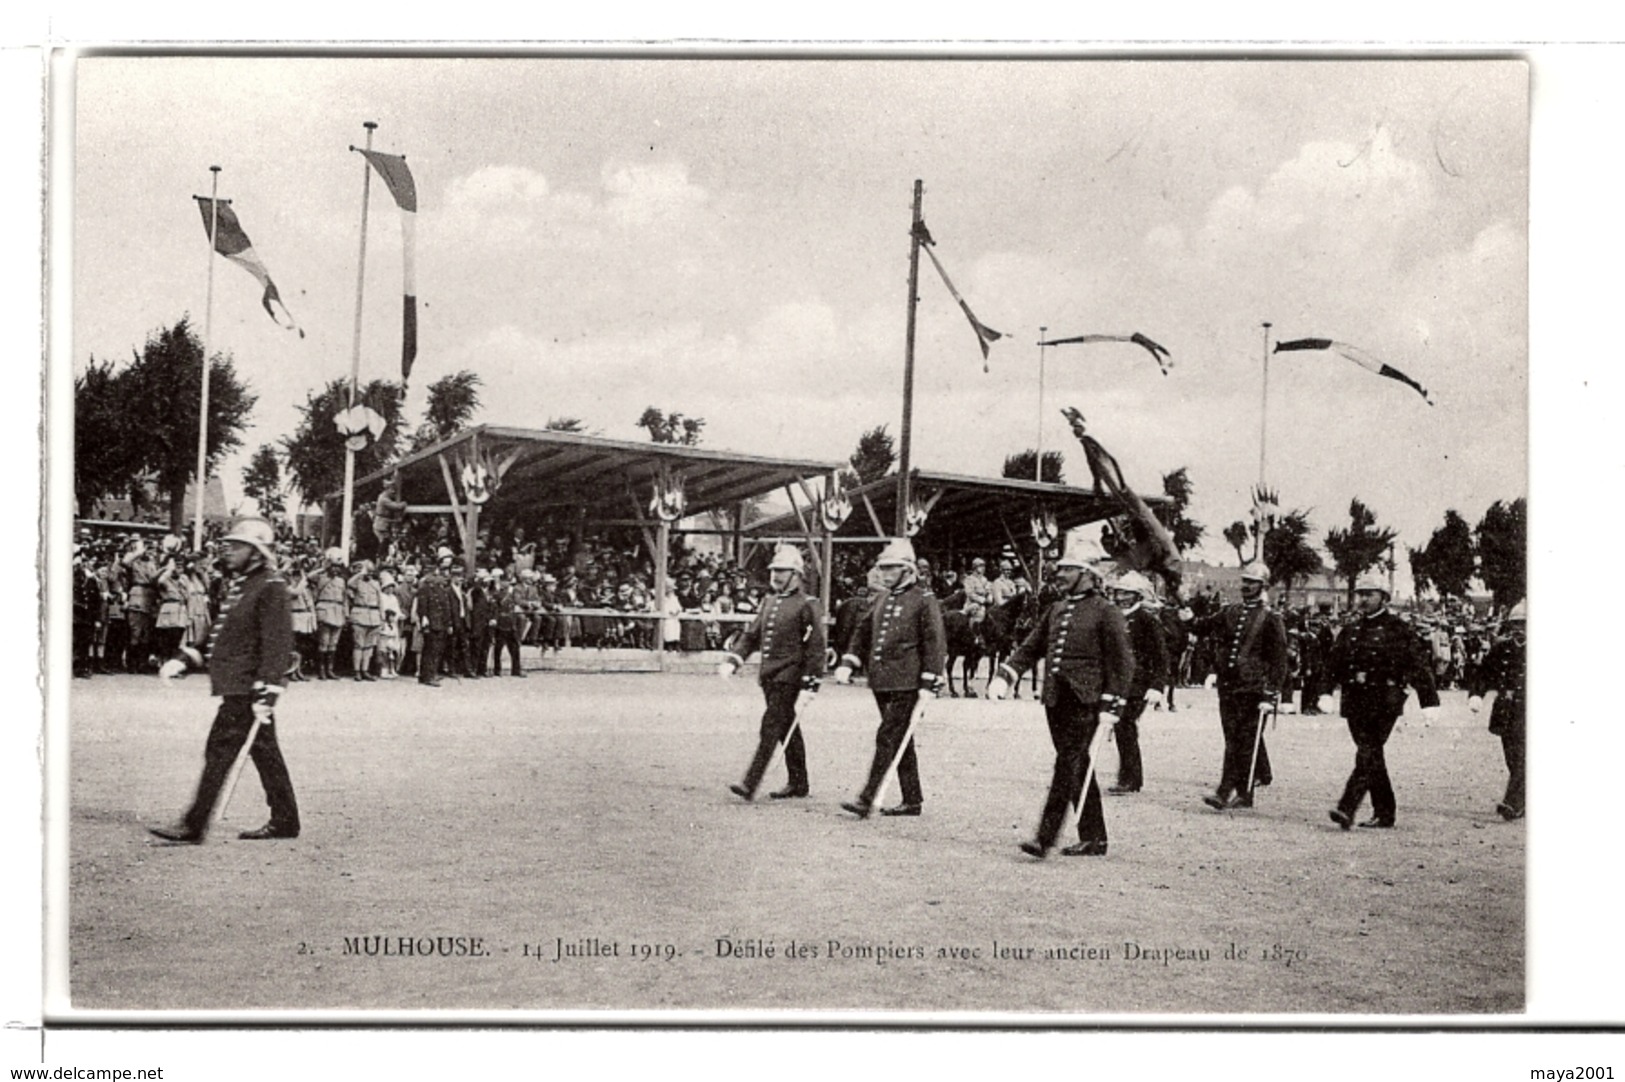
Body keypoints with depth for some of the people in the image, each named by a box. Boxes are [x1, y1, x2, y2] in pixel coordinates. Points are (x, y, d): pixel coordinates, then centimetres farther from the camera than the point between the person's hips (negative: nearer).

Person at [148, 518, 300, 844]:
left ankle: (193, 827, -4)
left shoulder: (270, 588, -14)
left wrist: (266, 691, -24)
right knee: (265, 752, 12)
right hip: (235, 686, 10)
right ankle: (284, 821, 19)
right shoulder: (238, 586, 16)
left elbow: (278, 645, -19)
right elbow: (222, 635, 25)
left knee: (219, 750, -8)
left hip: (247, 689, -10)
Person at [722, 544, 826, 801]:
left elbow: (815, 648, -10)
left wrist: (809, 686, -14)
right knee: (788, 730, 14)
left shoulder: (807, 606, -8)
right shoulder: (769, 602, 15)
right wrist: (732, 661, 4)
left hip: (789, 677, -7)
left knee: (771, 727, -12)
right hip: (769, 677, 7)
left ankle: (750, 784, -15)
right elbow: (751, 635, 17)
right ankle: (798, 784, 23)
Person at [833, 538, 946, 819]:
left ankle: (867, 799, -13)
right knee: (901, 742, 13)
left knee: (888, 738, -11)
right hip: (881, 682, 8)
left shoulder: (923, 601, -6)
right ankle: (912, 800, 21)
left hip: (907, 684, -8)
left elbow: (935, 644, -10)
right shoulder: (882, 600, 16)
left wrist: (928, 685, -14)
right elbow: (863, 632, 21)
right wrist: (848, 663, 8)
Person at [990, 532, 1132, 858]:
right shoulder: (1056, 610, 15)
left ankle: (1045, 838, -12)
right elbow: (1030, 647, 16)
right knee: (1078, 768, 12)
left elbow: (1123, 662, -6)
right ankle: (1093, 840, 20)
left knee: (1068, 766, -10)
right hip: (1055, 699, 7)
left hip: (1085, 701, -7)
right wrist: (1005, 675, 2)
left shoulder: (1106, 613, -5)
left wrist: (1111, 706, -11)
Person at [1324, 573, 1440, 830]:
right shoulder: (1351, 630, 13)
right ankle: (1384, 813, 20)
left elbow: (1419, 662, -6)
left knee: (1368, 754, -13)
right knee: (1372, 755, 11)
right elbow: (1336, 665, 21)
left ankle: (1347, 809, -21)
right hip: (1355, 700, 6)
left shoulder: (1397, 629, -4)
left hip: (1384, 701, -6)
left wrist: (1429, 701, -10)